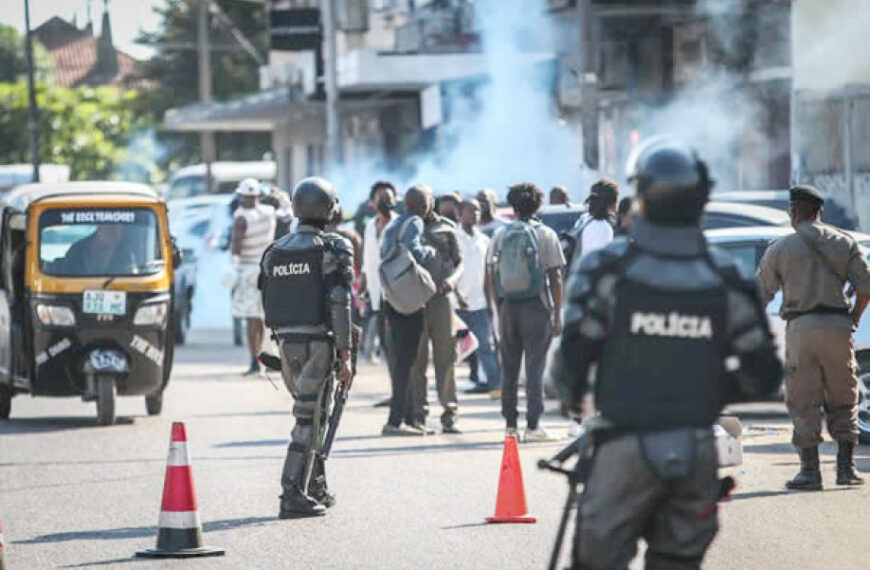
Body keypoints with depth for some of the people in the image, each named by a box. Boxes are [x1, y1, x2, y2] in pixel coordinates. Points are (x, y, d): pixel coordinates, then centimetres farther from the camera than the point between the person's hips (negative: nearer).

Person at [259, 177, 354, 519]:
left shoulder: (275, 252, 11)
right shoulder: (333, 249, -7)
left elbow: (268, 303, 11)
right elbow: (339, 304, -13)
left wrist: (281, 345, 17)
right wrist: (344, 355, -11)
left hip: (285, 341, 6)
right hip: (317, 341, -6)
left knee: (311, 414, 19)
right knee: (309, 419, -4)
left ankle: (315, 488, 22)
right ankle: (293, 495, -9)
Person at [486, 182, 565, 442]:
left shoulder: (501, 235, 6)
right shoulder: (545, 235, -3)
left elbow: (490, 273, 7)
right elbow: (555, 278, -5)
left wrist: (498, 307, 13)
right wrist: (557, 315, -1)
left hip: (508, 305, 3)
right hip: (537, 306, -3)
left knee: (509, 367, 11)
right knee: (535, 367, -2)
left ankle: (510, 424, 14)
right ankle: (533, 426, -5)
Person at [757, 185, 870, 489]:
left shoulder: (780, 248, 3)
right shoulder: (845, 243, 8)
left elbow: (760, 294, 4)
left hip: (801, 327, -2)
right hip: (837, 325, 2)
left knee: (804, 403, 2)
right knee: (843, 400, 11)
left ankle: (810, 471, -2)